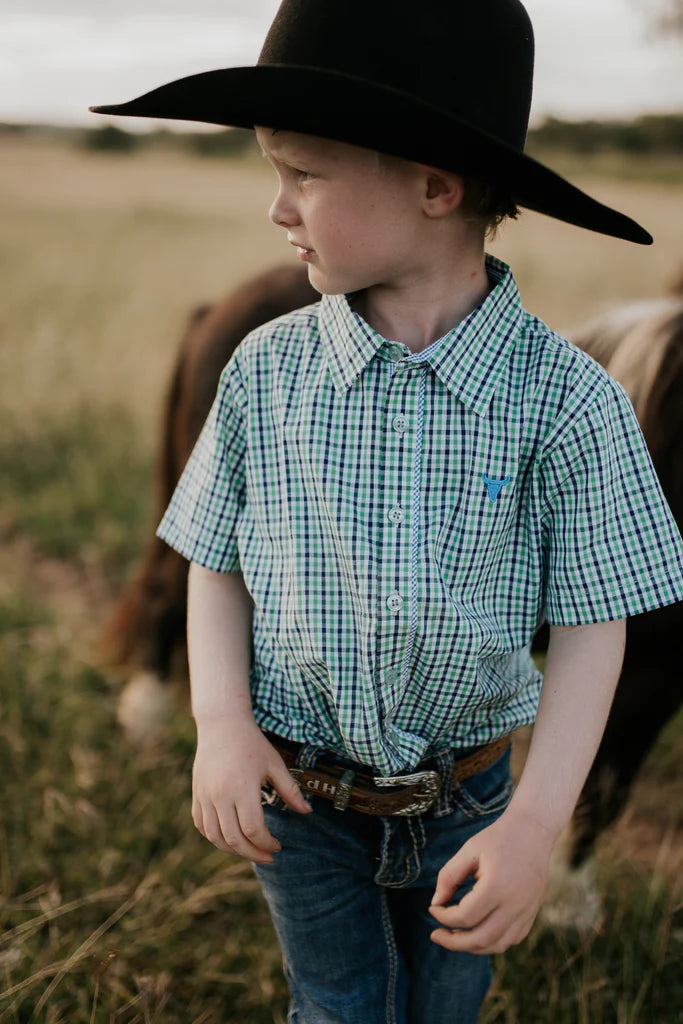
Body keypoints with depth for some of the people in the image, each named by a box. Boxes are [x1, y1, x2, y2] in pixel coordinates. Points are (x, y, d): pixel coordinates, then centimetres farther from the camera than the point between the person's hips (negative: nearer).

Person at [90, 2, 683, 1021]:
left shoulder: (564, 398, -18)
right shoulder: (267, 371, -11)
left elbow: (593, 624, -12)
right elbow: (218, 564, 0)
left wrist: (536, 822, -20)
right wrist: (221, 722, -14)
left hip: (464, 802, 0)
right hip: (298, 794, 0)